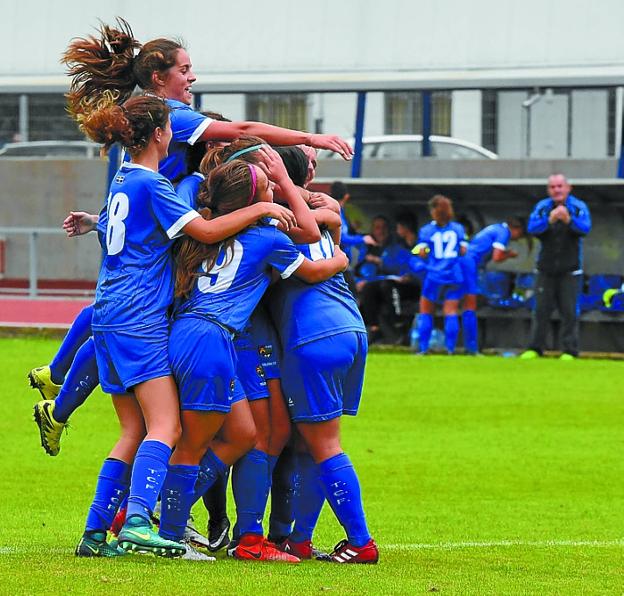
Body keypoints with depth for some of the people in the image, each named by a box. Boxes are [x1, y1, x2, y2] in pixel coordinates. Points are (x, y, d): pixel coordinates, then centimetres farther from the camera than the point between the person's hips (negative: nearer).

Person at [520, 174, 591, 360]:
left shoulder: (578, 207, -5)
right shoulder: (542, 207, 0)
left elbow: (585, 228, -21)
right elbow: (532, 228, -14)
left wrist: (569, 220, -42)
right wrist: (549, 220, -34)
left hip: (570, 270, -2)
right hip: (546, 269, 2)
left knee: (569, 311, -4)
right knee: (541, 309, 2)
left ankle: (569, 350, 0)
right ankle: (534, 349, 8)